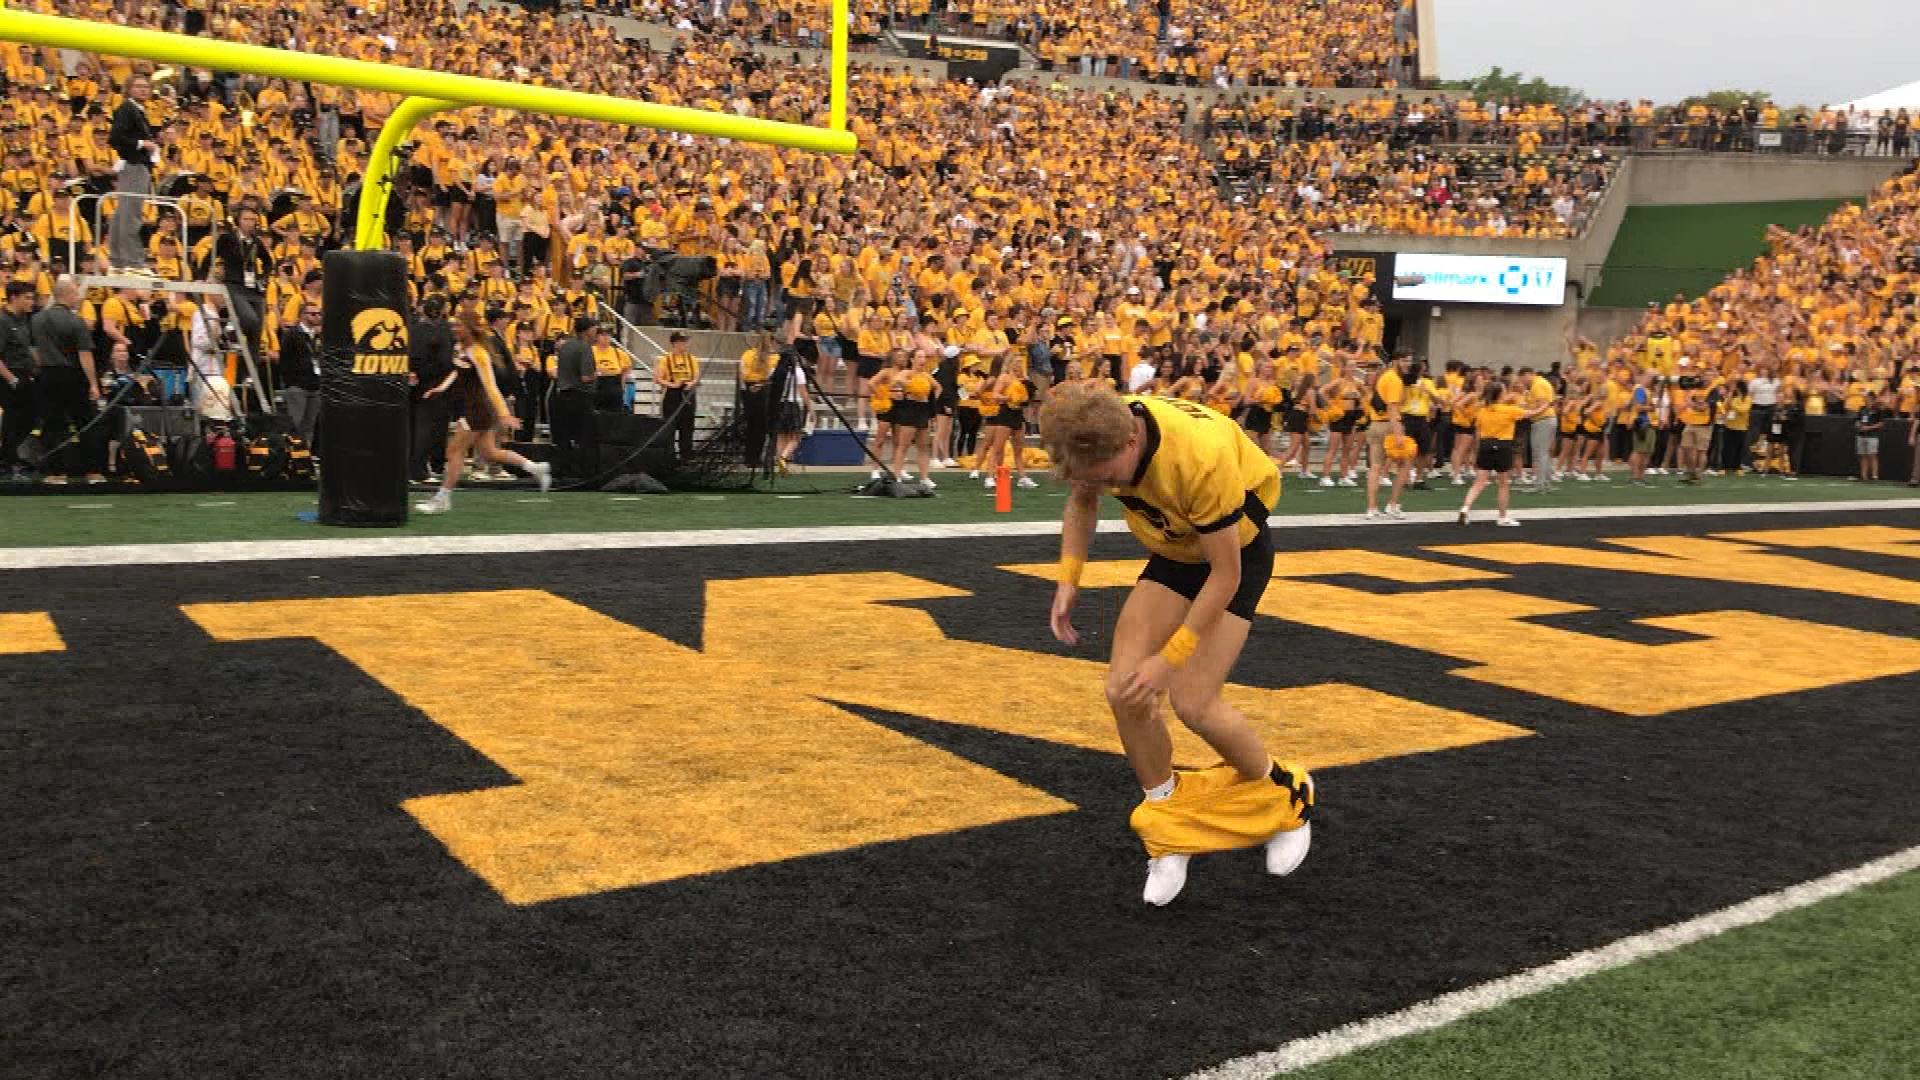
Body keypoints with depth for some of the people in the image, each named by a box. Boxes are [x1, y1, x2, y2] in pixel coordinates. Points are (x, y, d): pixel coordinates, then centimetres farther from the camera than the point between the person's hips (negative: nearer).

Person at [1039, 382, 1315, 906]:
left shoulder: (1202, 457, -40)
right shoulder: (1099, 433, -21)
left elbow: (1224, 575, -28)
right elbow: (1082, 500, 3)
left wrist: (1168, 659, -24)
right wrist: (1068, 580, -7)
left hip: (1237, 553, -6)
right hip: (1174, 552, 6)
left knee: (1192, 701, -16)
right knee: (1124, 691, -7)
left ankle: (1286, 798, 13)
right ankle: (1170, 833, 13)